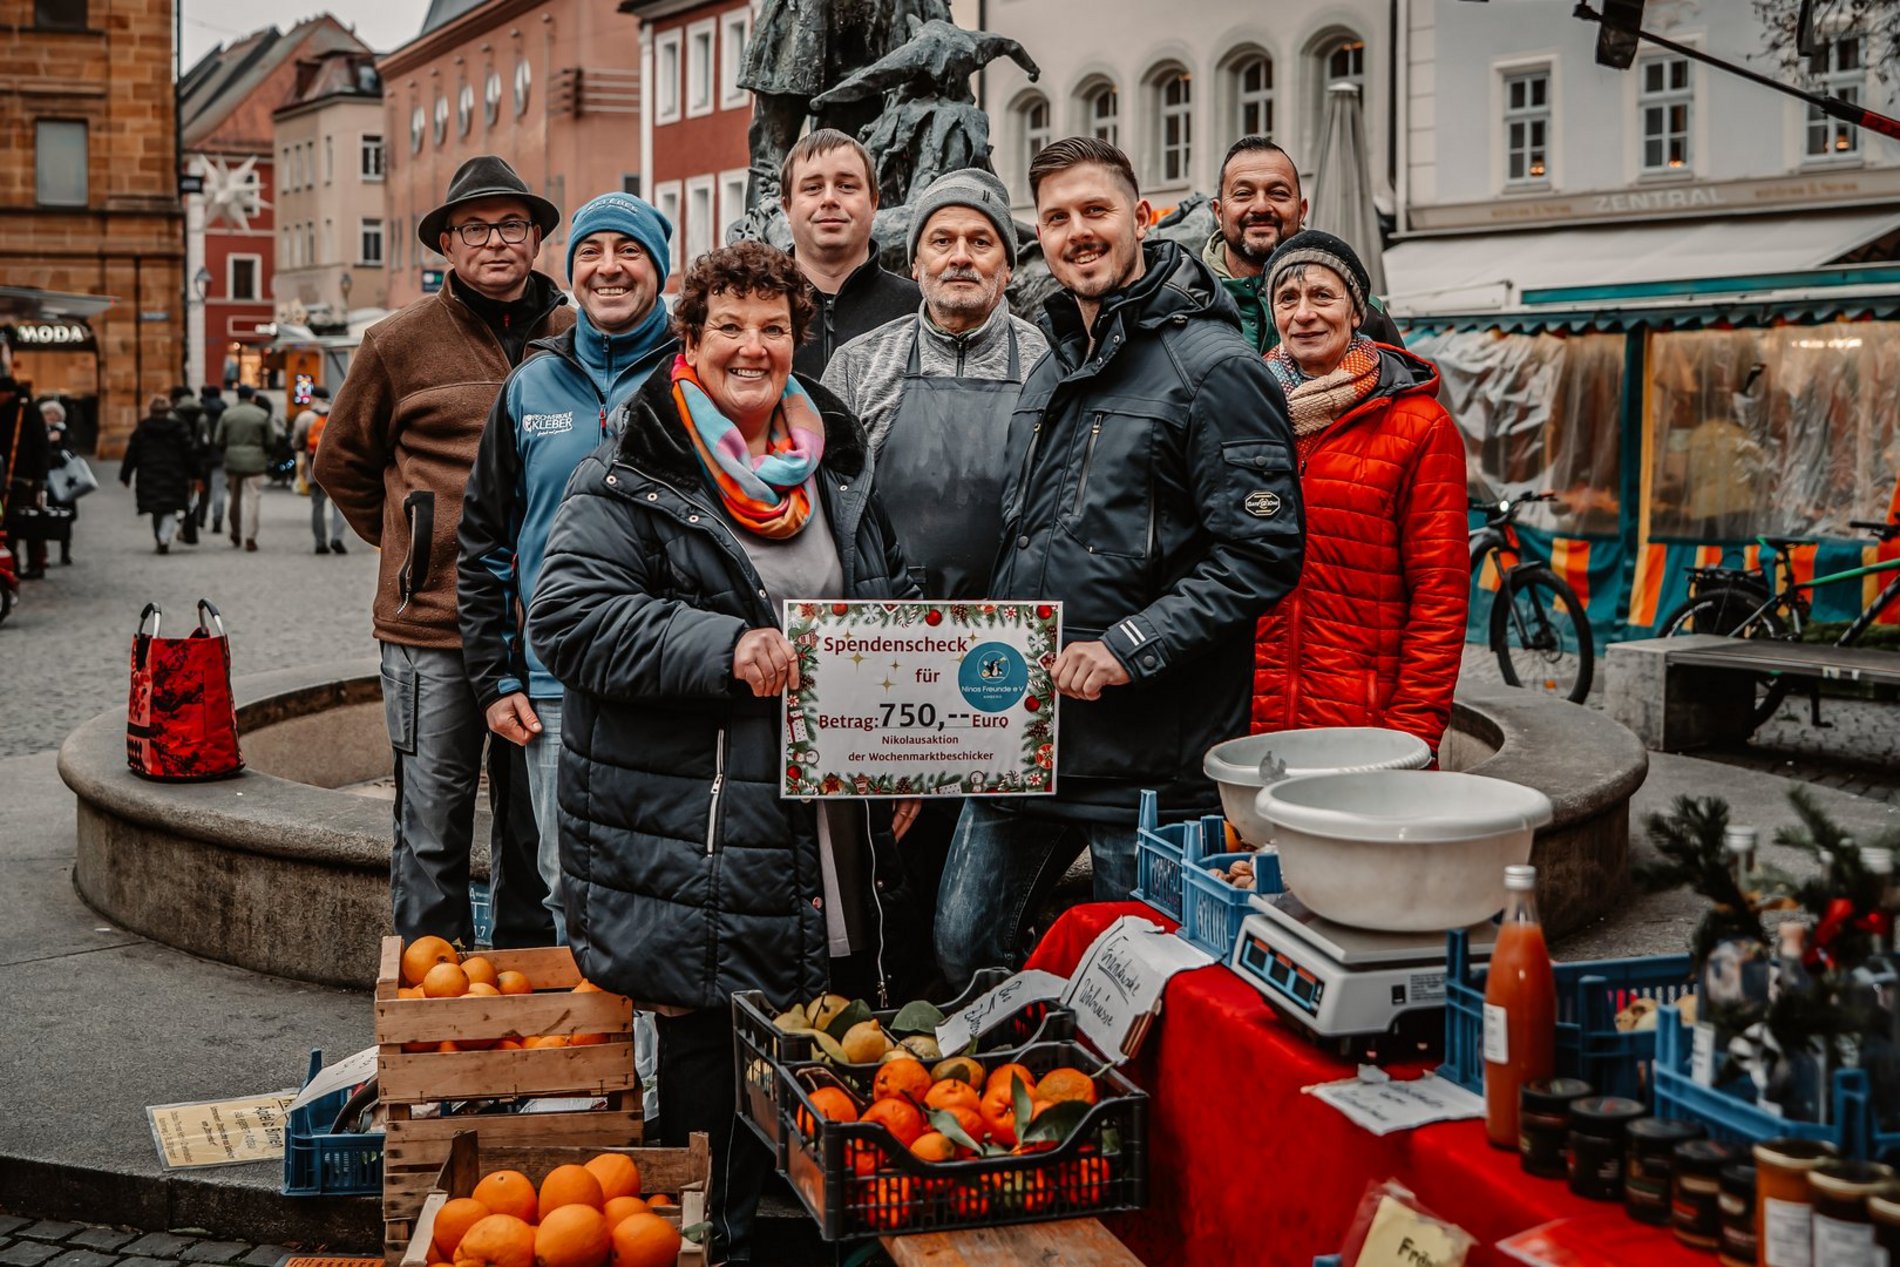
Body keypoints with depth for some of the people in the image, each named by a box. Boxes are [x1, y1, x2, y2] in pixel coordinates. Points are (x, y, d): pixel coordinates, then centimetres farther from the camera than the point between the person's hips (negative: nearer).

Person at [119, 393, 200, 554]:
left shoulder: (141, 429, 2)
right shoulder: (179, 427, -2)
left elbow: (131, 453, 5)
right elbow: (190, 451, -2)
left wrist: (125, 475, 13)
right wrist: (194, 473, 4)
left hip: (149, 477, 2)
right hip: (173, 477, -2)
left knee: (156, 511, 15)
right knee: (170, 510, -2)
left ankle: (160, 540, 18)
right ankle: (165, 538, -23)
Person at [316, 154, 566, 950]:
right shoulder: (400, 344, 1)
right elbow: (342, 462, 14)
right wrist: (413, 544, 12)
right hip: (431, 623, -2)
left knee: (536, 822, 13)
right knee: (432, 829, 3)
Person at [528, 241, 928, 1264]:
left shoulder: (838, 472, 14)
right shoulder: (629, 479, -4)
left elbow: (897, 615, 23)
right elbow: (567, 614, -15)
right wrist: (725, 648, -22)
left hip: (840, 838, 5)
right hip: (698, 850, -5)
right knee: (714, 1075, 0)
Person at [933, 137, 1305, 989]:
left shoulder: (1213, 367, -10)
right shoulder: (1052, 368, 16)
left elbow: (1262, 554, -17)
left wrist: (1127, 647, -20)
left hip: (1149, 757, -7)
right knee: (961, 952, 14)